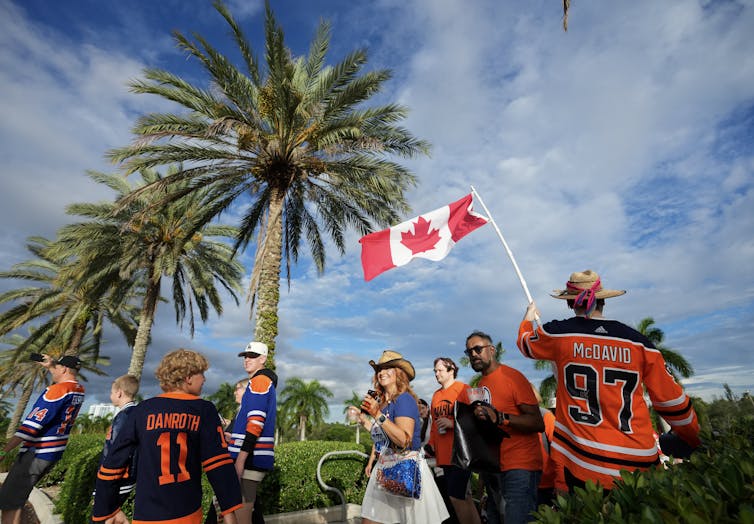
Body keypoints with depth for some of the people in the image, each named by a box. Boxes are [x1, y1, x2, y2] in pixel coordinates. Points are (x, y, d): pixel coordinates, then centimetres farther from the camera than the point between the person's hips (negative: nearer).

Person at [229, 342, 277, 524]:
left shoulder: (259, 381, -11)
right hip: (256, 456, 10)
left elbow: (256, 422, -21)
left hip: (250, 456, -10)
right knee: (249, 506, 19)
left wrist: (241, 458, -23)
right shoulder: (267, 382, 20)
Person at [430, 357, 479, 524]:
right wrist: (431, 444, 14)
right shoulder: (436, 395, 13)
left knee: (456, 496, -8)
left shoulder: (463, 389, -8)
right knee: (463, 496, 14)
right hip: (444, 454, 7)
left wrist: (452, 423, -21)